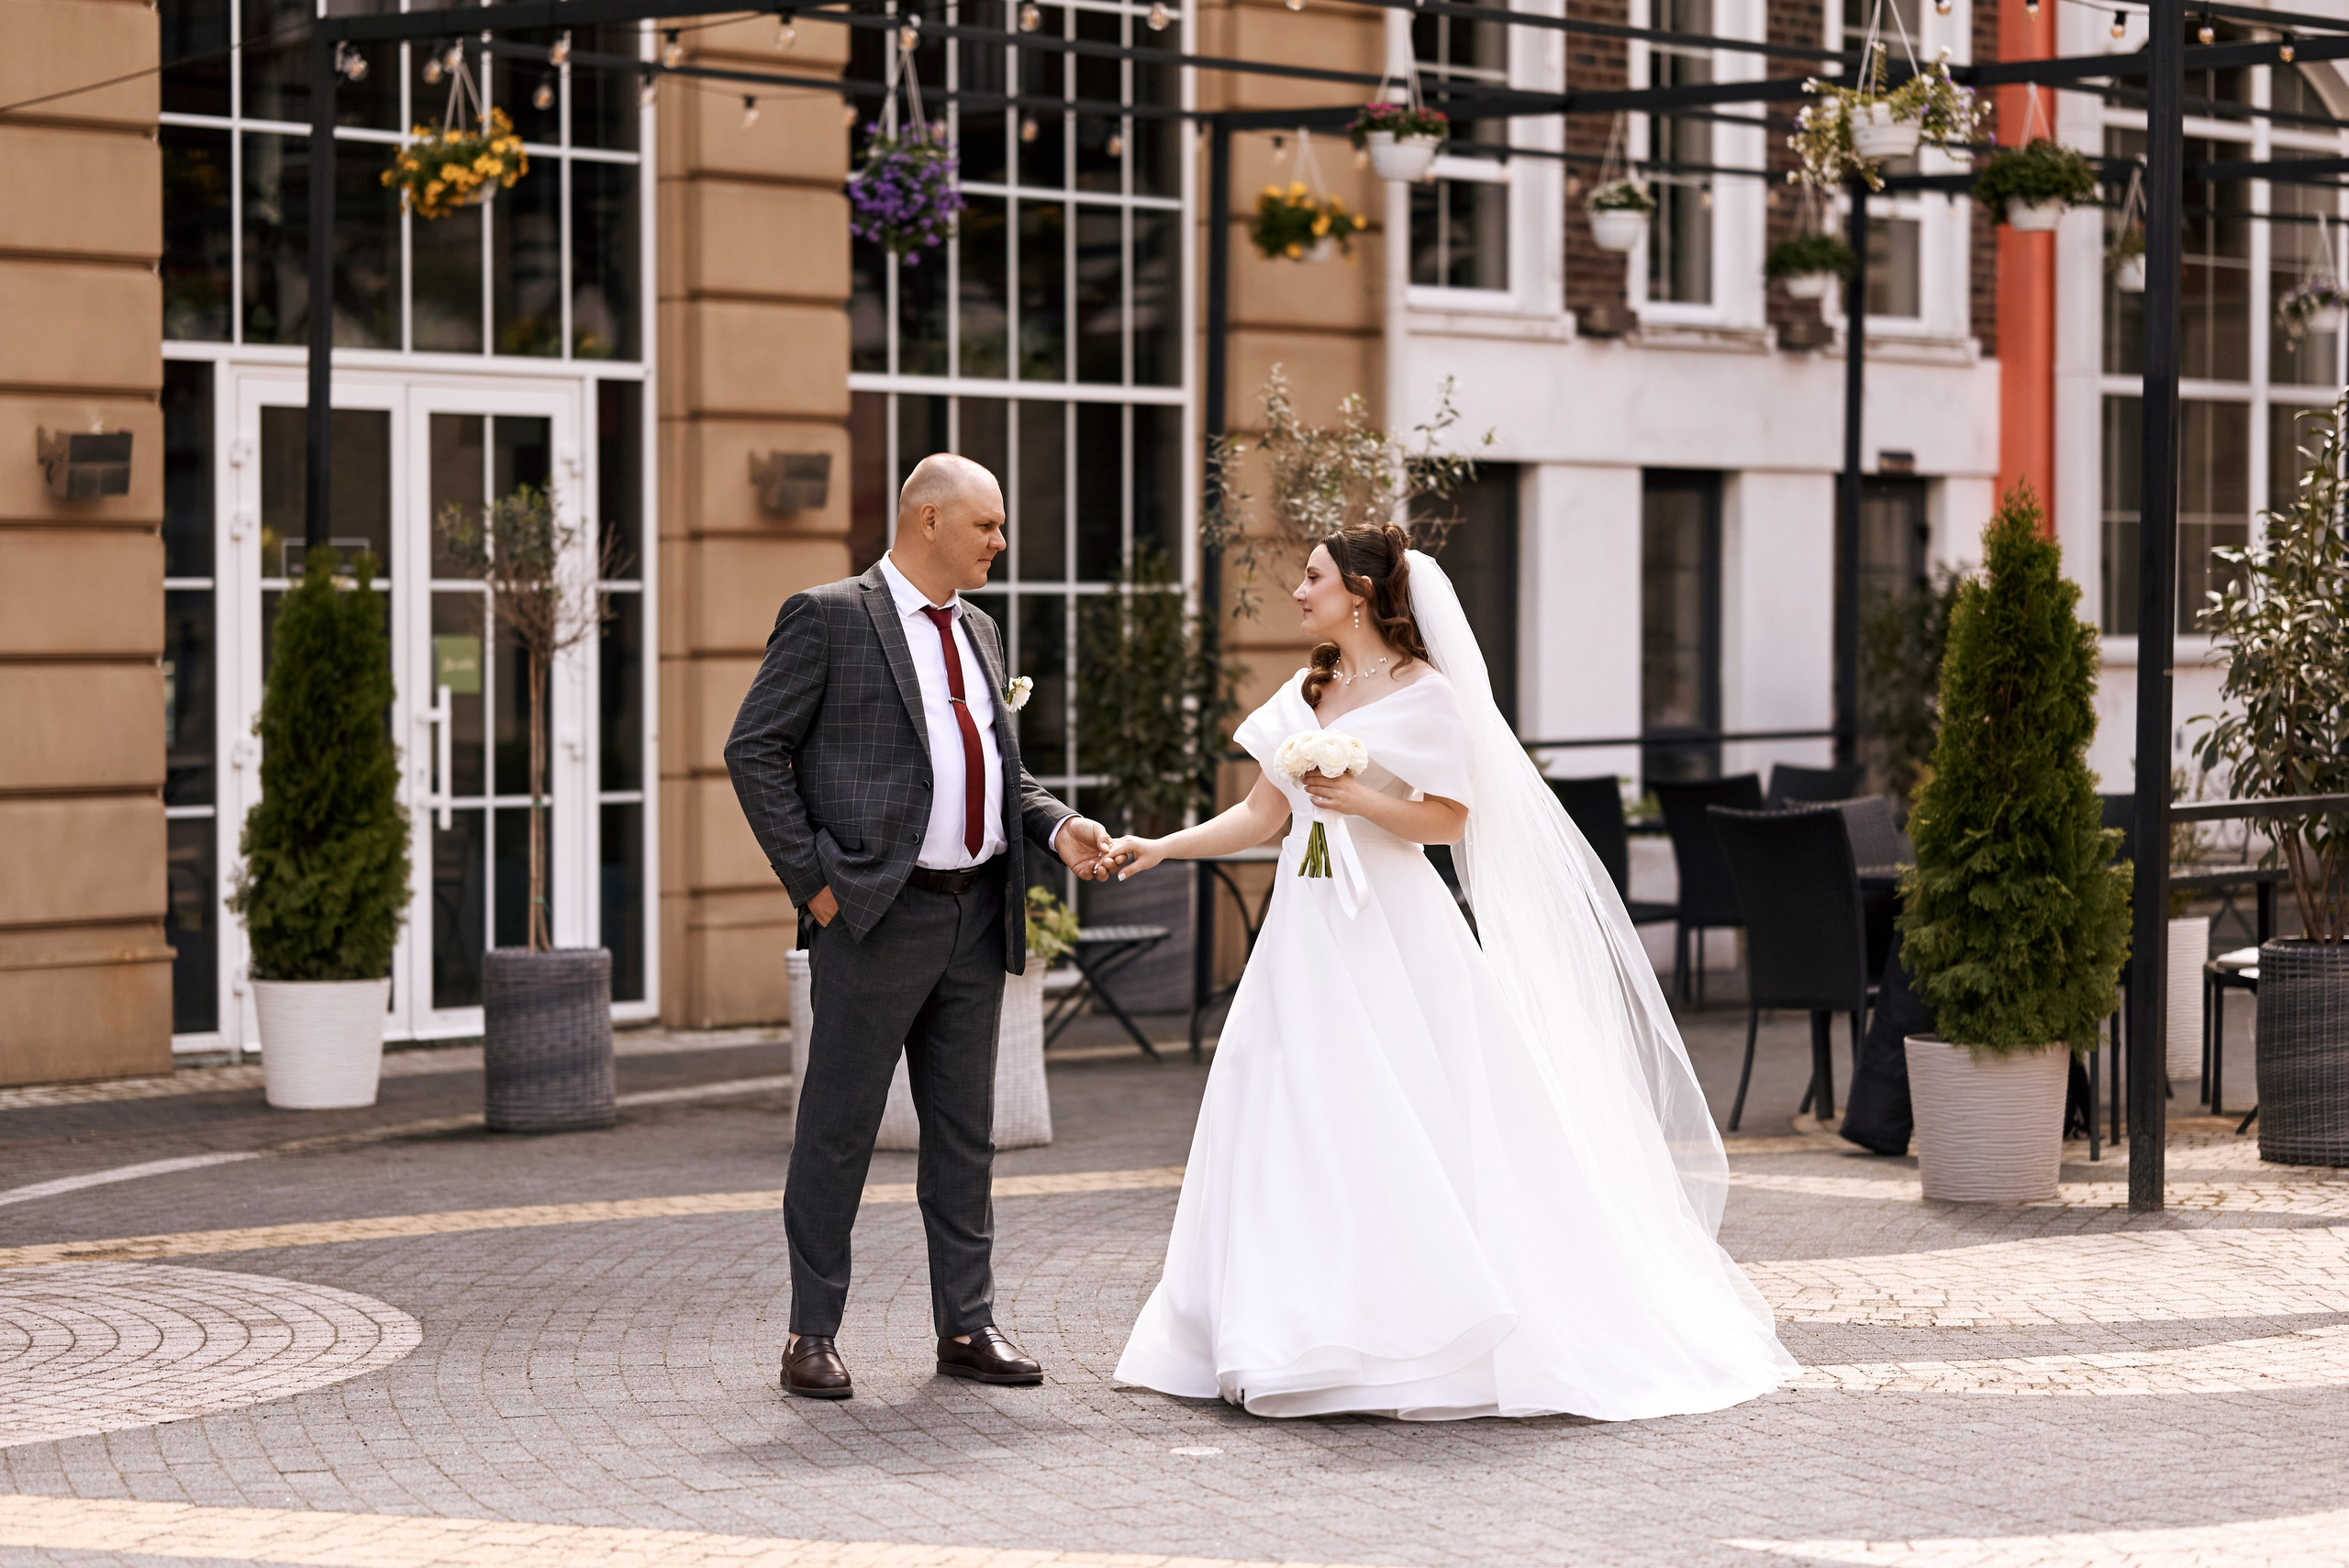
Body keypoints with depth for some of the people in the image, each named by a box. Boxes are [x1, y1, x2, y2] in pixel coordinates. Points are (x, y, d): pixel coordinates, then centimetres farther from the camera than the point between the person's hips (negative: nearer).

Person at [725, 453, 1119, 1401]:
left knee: (964, 1131, 10)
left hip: (977, 915, 7)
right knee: (839, 1128, 1)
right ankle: (813, 1333, 9)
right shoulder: (829, 617, -5)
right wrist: (811, 878, -12)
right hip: (876, 914, -7)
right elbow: (755, 750, -7)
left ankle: (967, 1327, 17)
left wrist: (1058, 828, 4)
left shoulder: (977, 632, 17)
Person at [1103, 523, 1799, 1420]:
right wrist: (1162, 848, 7)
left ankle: (1452, 1333, 0)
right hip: (1309, 938, 7)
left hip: (1392, 938, -7)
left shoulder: (1424, 693, -4)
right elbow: (1261, 815, 15)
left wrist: (1362, 800, -20)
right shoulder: (1304, 694, 15)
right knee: (1300, 1134, 3)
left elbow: (1449, 817, -7)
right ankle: (1315, 1336, 9)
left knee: (1416, 1134, -8)